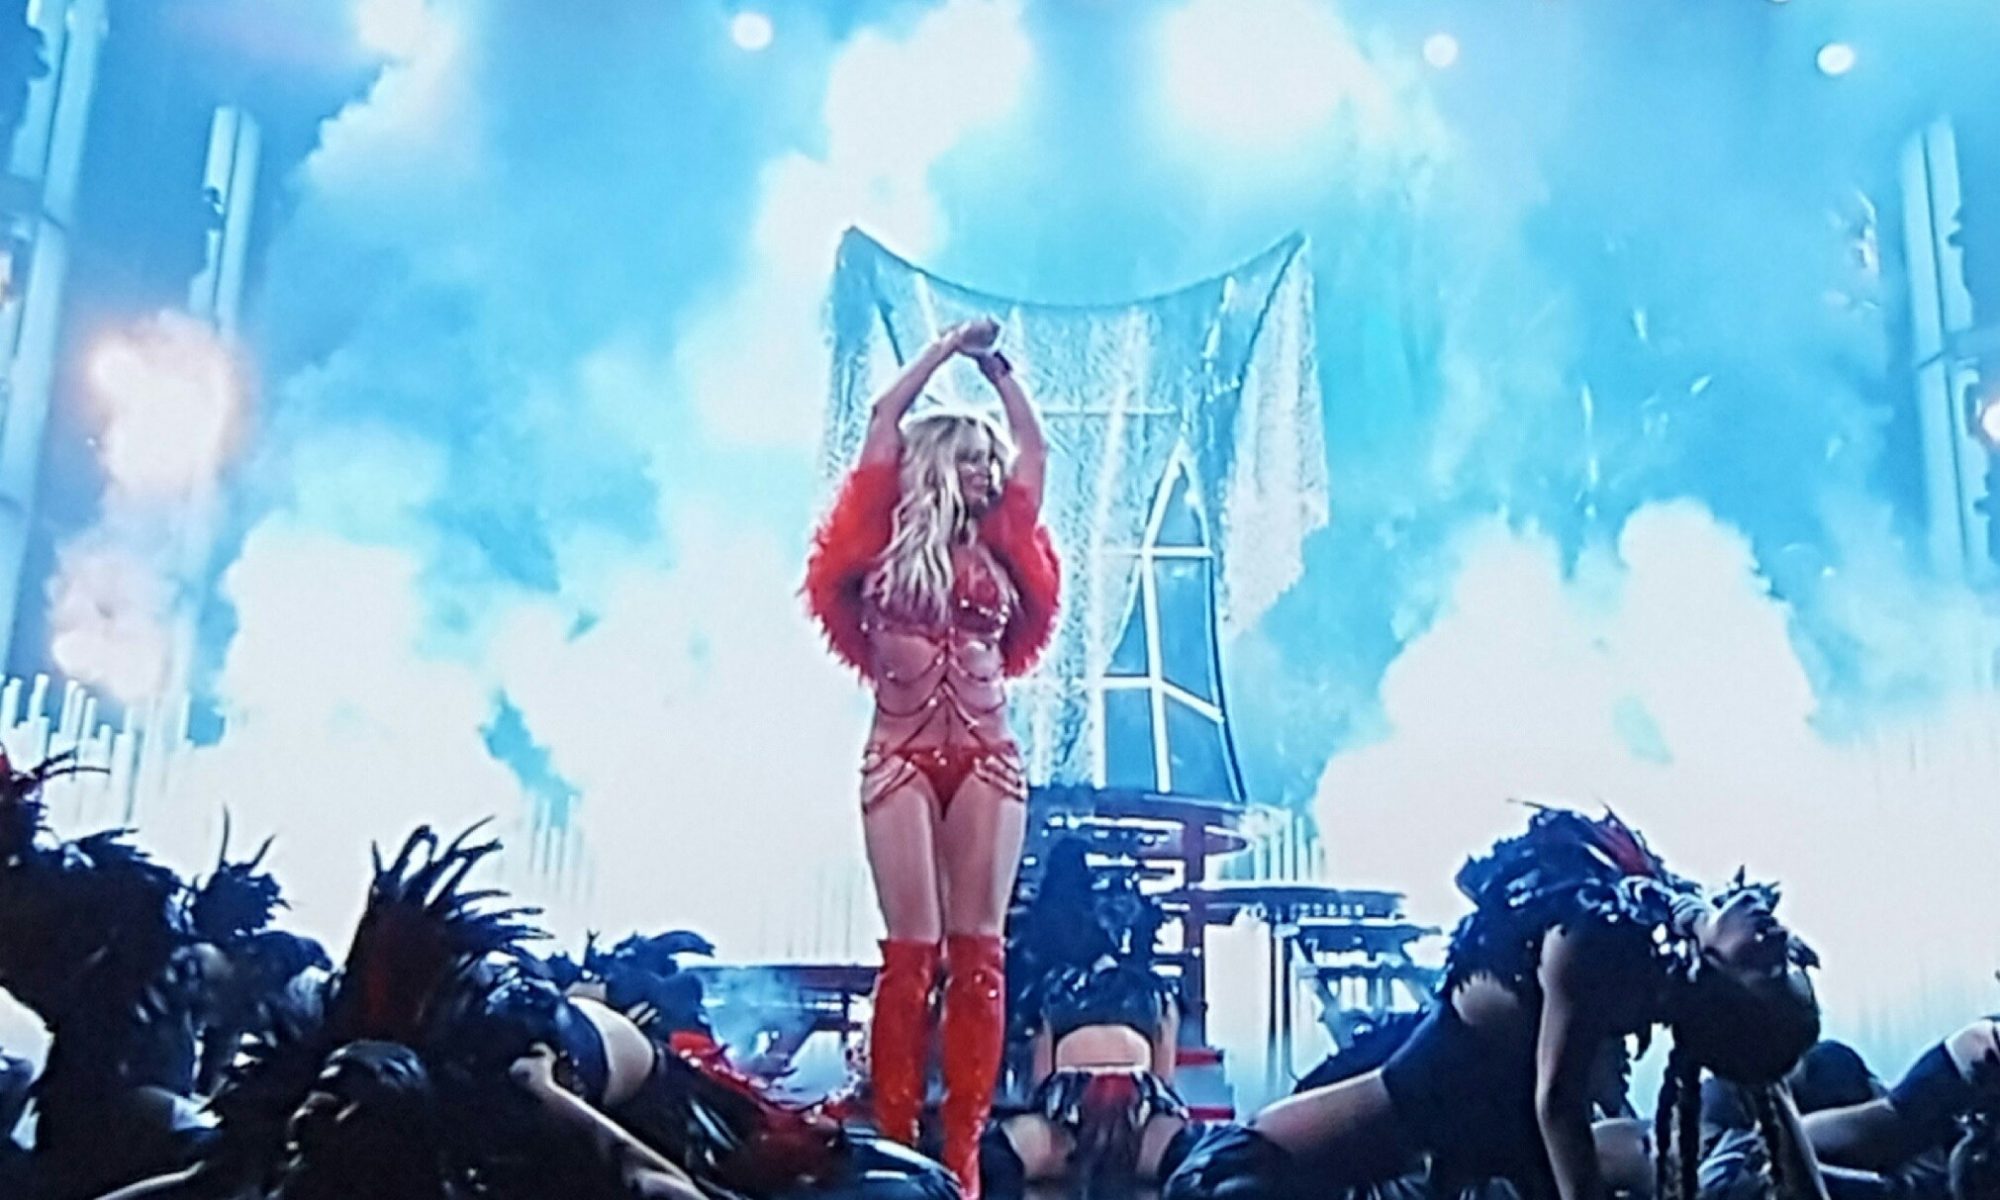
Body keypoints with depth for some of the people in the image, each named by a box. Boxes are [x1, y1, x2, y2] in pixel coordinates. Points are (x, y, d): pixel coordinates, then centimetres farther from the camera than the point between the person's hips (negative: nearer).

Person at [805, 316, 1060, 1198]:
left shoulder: (998, 546, 16)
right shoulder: (889, 541, 8)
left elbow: (1034, 445, 20)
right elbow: (885, 422, 6)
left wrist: (995, 364, 23)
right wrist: (945, 349, 14)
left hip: (987, 755, 3)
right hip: (900, 754, -2)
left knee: (977, 947, -3)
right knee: (912, 948, -6)